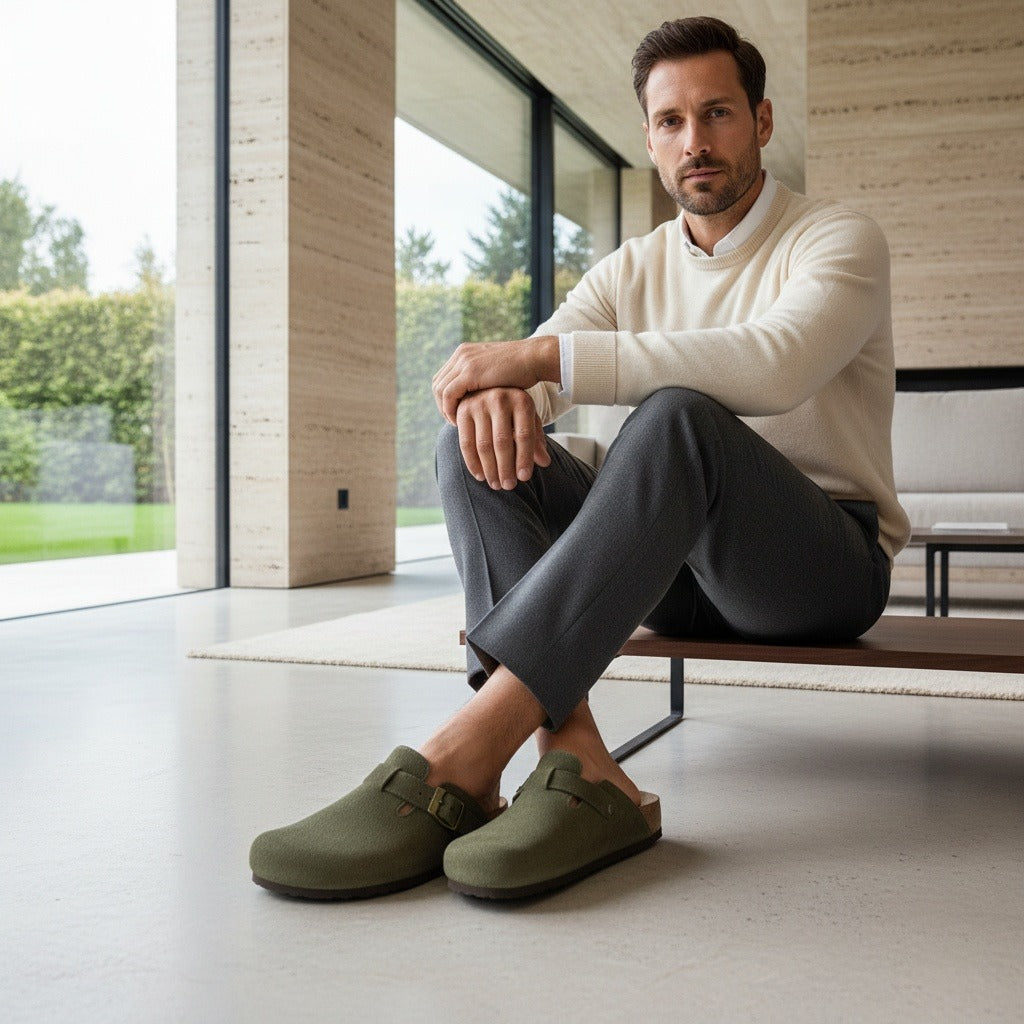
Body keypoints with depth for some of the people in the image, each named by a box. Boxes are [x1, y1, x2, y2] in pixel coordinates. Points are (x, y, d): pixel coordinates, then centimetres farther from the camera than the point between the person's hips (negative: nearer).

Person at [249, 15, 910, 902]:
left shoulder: (839, 240, -4)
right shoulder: (635, 269, 12)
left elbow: (773, 366, -27)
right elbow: (536, 365, -3)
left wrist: (545, 356, -31)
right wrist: (498, 388, -30)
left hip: (829, 563, -5)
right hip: (678, 570, 5)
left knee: (677, 416, -36)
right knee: (474, 442, -17)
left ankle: (460, 760, -44)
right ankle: (580, 769, -36)